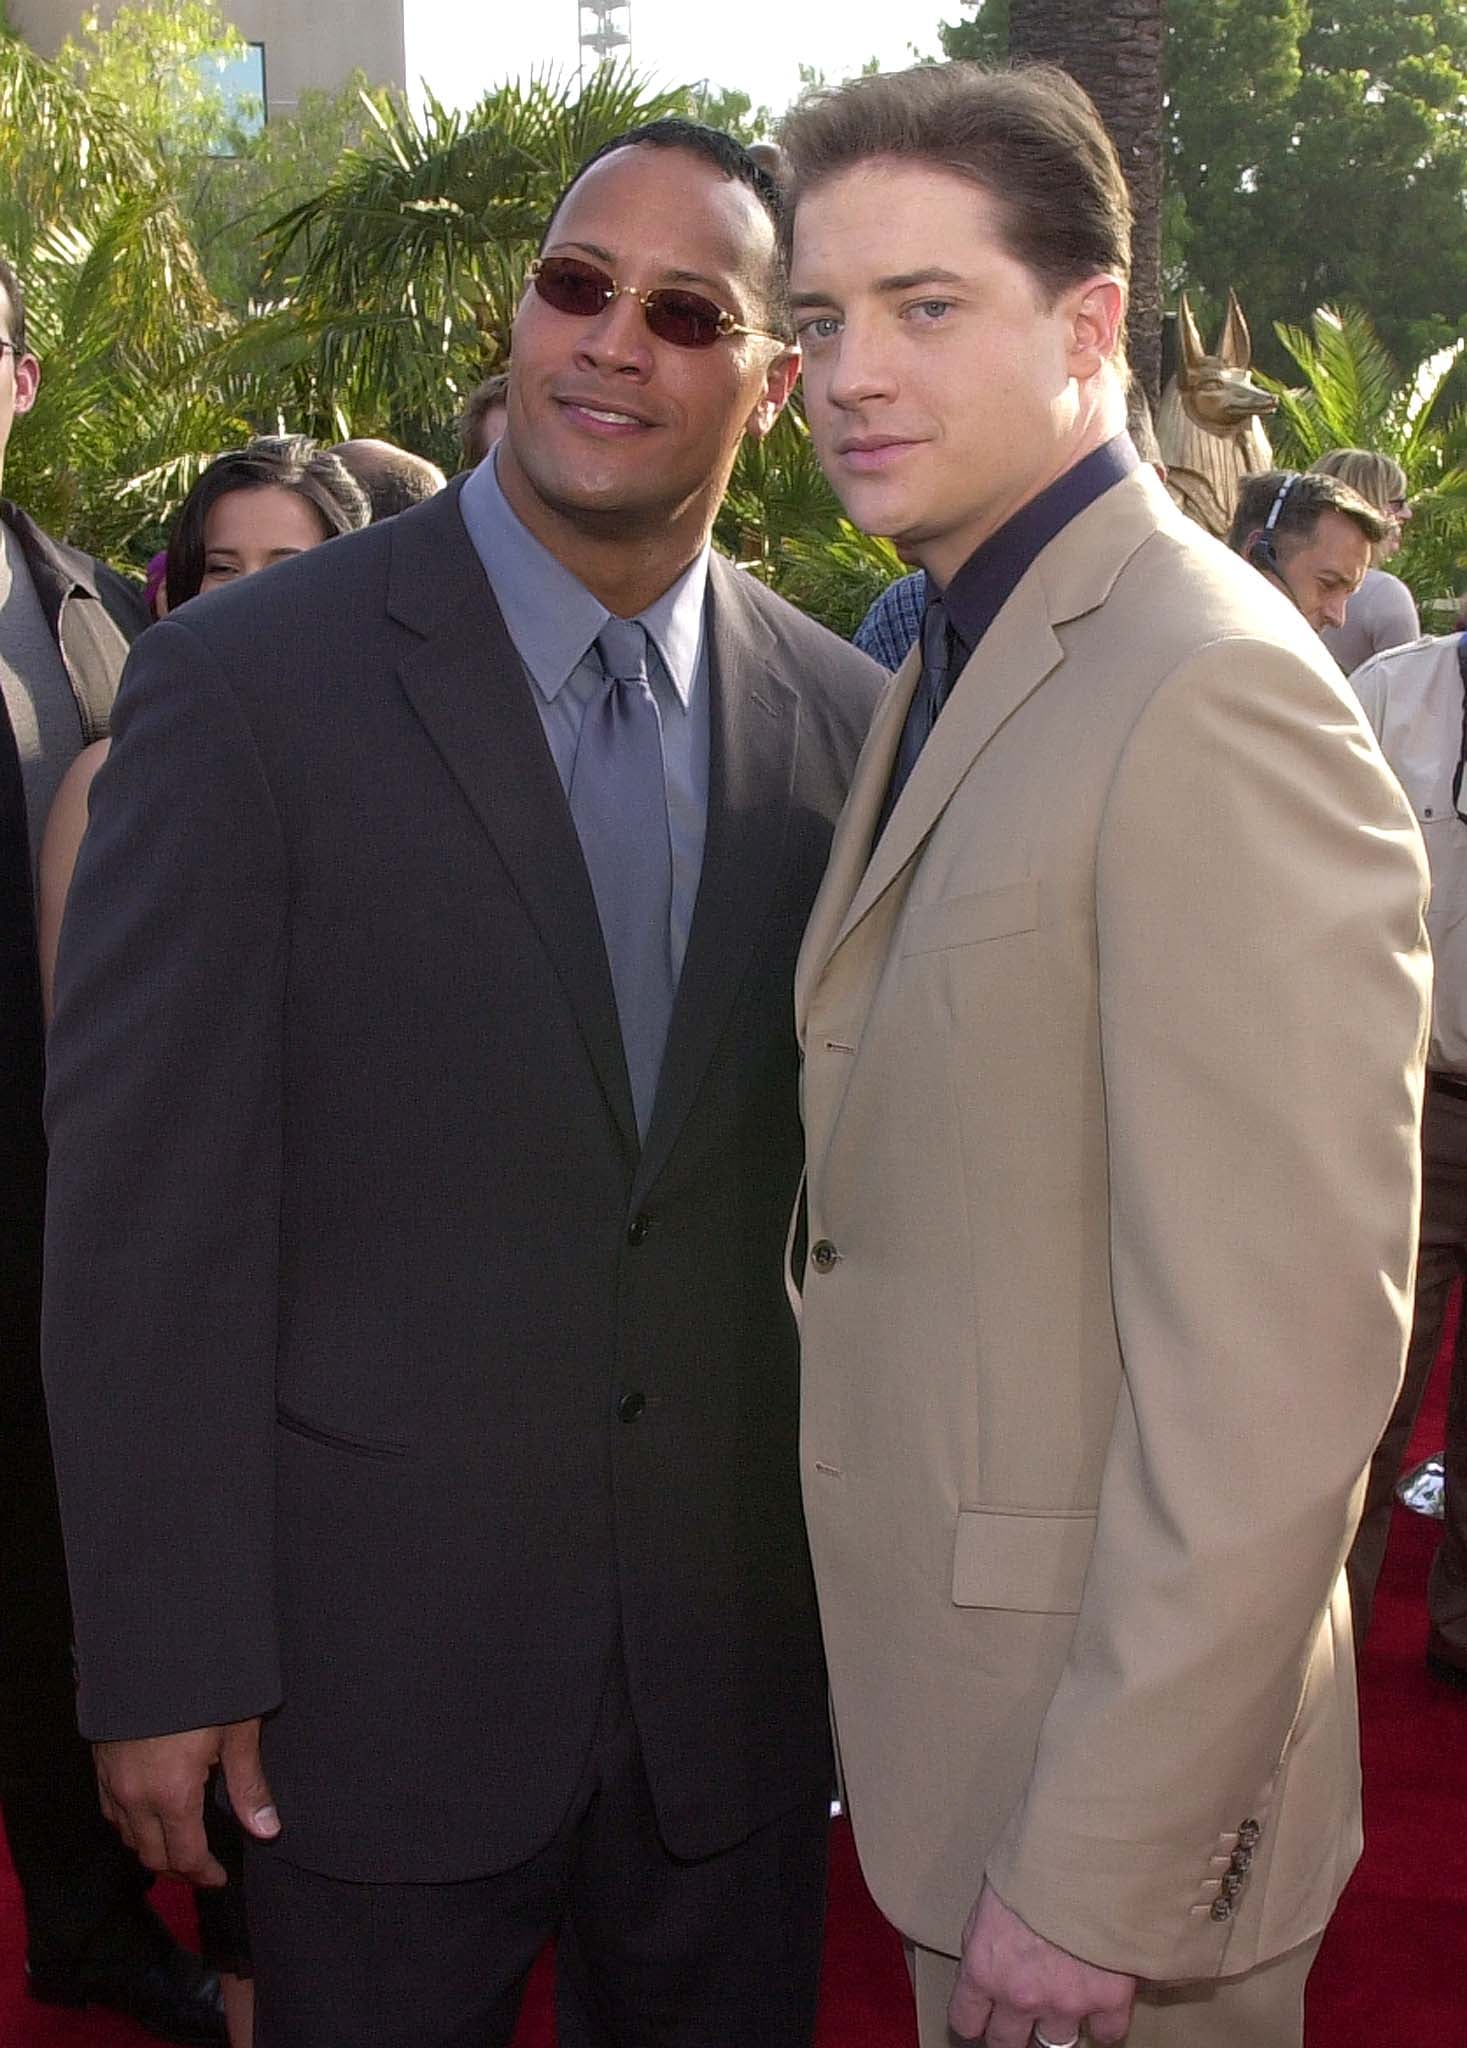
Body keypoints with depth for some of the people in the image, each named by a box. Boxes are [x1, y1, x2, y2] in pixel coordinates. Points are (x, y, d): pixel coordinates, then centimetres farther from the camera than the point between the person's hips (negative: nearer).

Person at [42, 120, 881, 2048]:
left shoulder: (848, 723, 1)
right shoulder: (248, 680, -11)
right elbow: (145, 1209, -11)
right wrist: (167, 1663, -11)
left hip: (737, 1665, 3)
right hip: (377, 1671, -3)